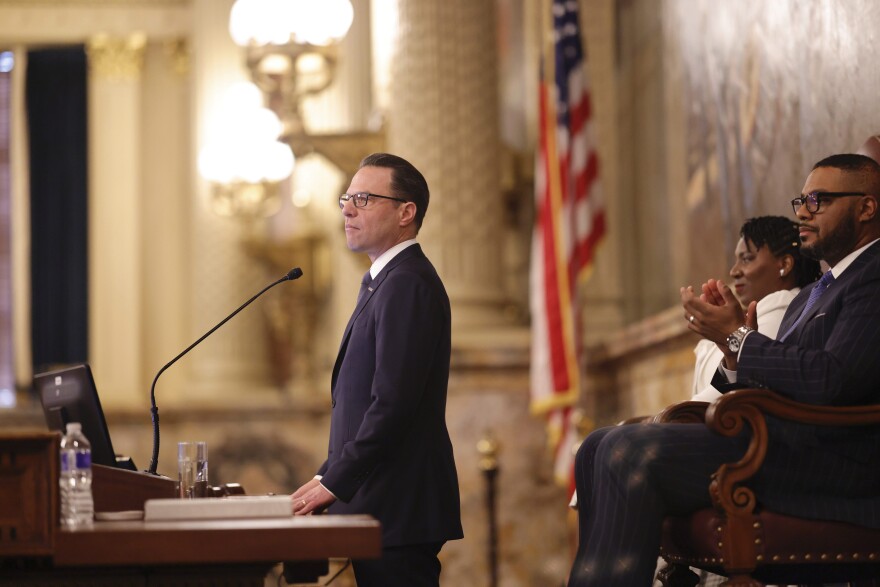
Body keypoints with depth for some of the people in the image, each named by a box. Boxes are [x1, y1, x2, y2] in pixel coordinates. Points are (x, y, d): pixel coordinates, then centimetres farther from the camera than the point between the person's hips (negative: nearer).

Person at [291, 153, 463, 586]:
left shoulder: (408, 283, -14)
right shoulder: (386, 280, 19)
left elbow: (393, 403, -22)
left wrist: (333, 482, -17)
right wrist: (329, 479, 12)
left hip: (396, 513, -10)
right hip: (381, 506, 10)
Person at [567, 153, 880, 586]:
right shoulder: (809, 296, 27)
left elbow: (831, 381, -20)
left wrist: (738, 338, -8)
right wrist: (735, 354, 1)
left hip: (835, 462, -10)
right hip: (782, 444, 10)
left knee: (631, 453, -23)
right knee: (599, 448, 4)